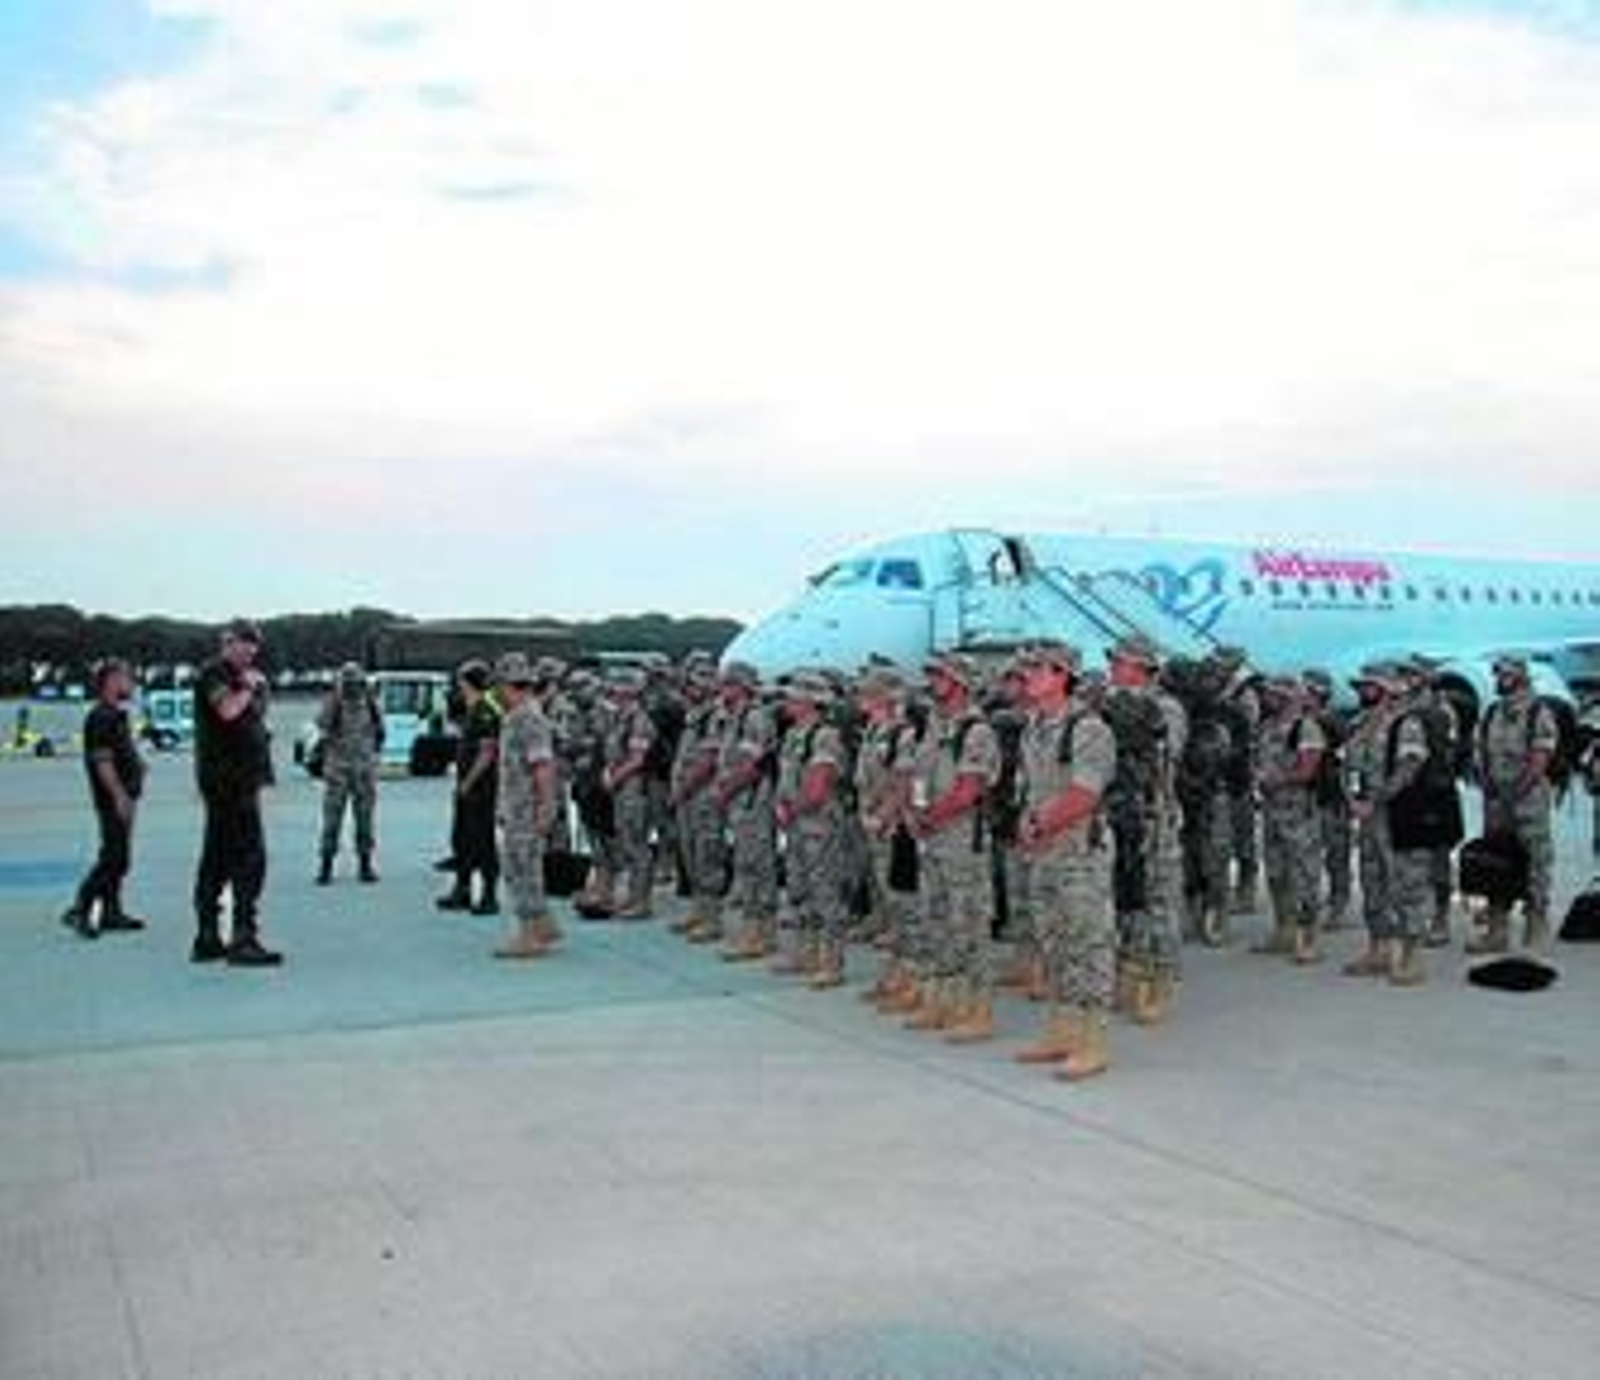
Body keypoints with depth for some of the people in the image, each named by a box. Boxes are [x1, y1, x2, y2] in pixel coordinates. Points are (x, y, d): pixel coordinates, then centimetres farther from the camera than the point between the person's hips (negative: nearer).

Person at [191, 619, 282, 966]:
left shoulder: (237, 677, 21)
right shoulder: (213, 674, -8)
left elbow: (251, 716, 23)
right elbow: (228, 710, -25)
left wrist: (257, 687, 10)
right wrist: (248, 688, -9)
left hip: (240, 777, 10)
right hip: (229, 778, -10)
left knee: (217, 860, 11)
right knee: (249, 856, -12)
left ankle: (207, 940, 16)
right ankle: (243, 939, -13)